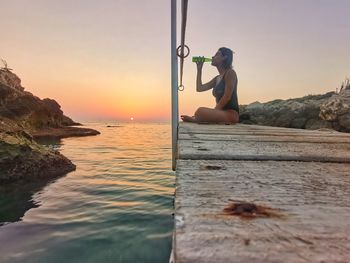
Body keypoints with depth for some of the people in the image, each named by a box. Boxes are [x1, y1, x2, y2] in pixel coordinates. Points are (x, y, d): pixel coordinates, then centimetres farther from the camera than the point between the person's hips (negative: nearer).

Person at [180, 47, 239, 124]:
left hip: (231, 114, -8)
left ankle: (195, 119, -4)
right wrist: (199, 69, 16)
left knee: (200, 111, -31)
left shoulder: (230, 72, -5)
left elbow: (227, 97, -14)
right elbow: (199, 88, 14)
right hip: (221, 113, 8)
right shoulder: (217, 78, 19)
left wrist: (214, 111, -15)